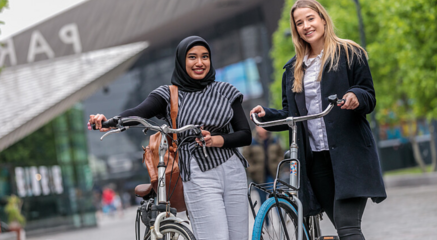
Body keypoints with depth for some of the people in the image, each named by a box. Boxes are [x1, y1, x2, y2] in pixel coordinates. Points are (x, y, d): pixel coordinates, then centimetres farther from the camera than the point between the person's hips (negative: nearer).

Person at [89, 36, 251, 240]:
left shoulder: (225, 92, 9)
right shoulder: (169, 95, 3)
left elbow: (245, 135, 5)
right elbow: (138, 112, -17)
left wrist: (215, 140, -13)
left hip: (233, 171, 3)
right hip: (198, 177, -3)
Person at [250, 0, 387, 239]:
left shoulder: (349, 54, 3)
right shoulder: (293, 69, 17)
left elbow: (369, 98, 0)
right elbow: (290, 114, 18)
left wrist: (356, 97, -23)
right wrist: (266, 114, -2)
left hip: (349, 154, -5)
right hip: (315, 158, 5)